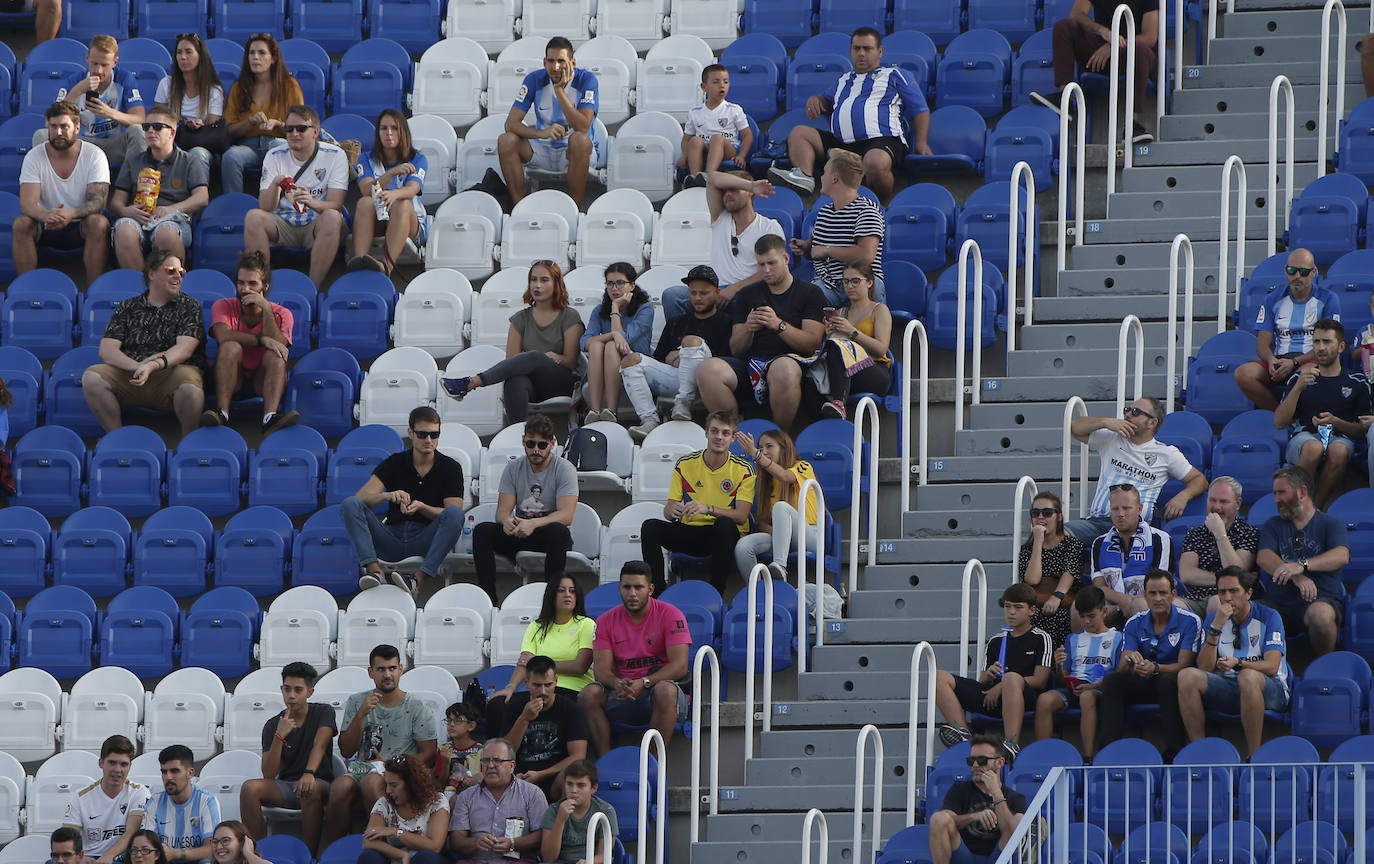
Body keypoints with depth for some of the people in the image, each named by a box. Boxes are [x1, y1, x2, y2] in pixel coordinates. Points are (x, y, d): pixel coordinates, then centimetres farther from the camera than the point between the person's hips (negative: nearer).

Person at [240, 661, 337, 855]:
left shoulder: (323, 712, 3)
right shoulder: (273, 725, 6)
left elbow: (319, 745, -17)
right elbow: (268, 774, -4)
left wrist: (309, 773, -36)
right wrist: (279, 736, -17)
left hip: (320, 783, -3)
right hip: (284, 787, 3)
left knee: (310, 790, -39)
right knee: (249, 788, -26)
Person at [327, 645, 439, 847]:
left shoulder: (416, 707, 6)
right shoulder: (356, 703, 14)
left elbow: (428, 755, 2)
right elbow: (346, 752, 8)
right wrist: (361, 714, -5)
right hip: (362, 767, 2)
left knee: (371, 782, -38)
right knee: (340, 786, -34)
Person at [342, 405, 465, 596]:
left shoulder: (450, 467, 4)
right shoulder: (395, 463, 7)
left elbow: (452, 516, -5)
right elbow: (362, 498, -5)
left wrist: (421, 507, -23)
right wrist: (388, 495, -27)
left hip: (426, 539, -2)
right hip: (392, 536, 2)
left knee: (454, 514, -31)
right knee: (349, 505, -19)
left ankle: (420, 579, -42)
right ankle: (375, 570, -38)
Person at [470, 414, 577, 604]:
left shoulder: (564, 469, -7)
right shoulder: (513, 468, 5)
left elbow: (566, 515, -19)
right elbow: (503, 509, -2)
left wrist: (533, 524, -36)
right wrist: (507, 521, -29)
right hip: (519, 533, 4)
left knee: (558, 531, -39)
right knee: (482, 531, -23)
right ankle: (488, 600, -28)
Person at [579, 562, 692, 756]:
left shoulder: (669, 615, -3)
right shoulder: (606, 621, 7)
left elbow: (680, 666, -11)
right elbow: (601, 668, -1)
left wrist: (644, 683, -26)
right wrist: (617, 684, -26)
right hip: (622, 695, 3)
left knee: (665, 690, -38)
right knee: (588, 694, -26)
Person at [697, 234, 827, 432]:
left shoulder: (810, 293, 12)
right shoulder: (748, 295, 23)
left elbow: (812, 344, 0)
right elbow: (735, 349, 16)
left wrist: (779, 325, -14)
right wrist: (747, 329, -6)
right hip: (750, 363, 3)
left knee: (784, 369, -41)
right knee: (708, 369, -28)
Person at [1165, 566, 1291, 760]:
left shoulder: (1268, 617, -2)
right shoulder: (1215, 619, 9)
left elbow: (1272, 666, -14)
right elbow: (1204, 668, -3)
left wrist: (1238, 663, -32)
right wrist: (1216, 627, -14)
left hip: (1268, 689, -4)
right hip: (1227, 689, 4)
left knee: (1248, 676, -39)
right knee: (1187, 675, -22)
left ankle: (1253, 756, -31)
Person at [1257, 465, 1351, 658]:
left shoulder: (1331, 524, 9)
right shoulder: (1273, 525, 19)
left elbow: (1341, 556, -12)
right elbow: (1263, 558, 0)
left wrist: (1302, 565, -30)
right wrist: (1297, 577, -21)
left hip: (1322, 600, -2)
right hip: (1279, 604, 2)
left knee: (1320, 613, -39)